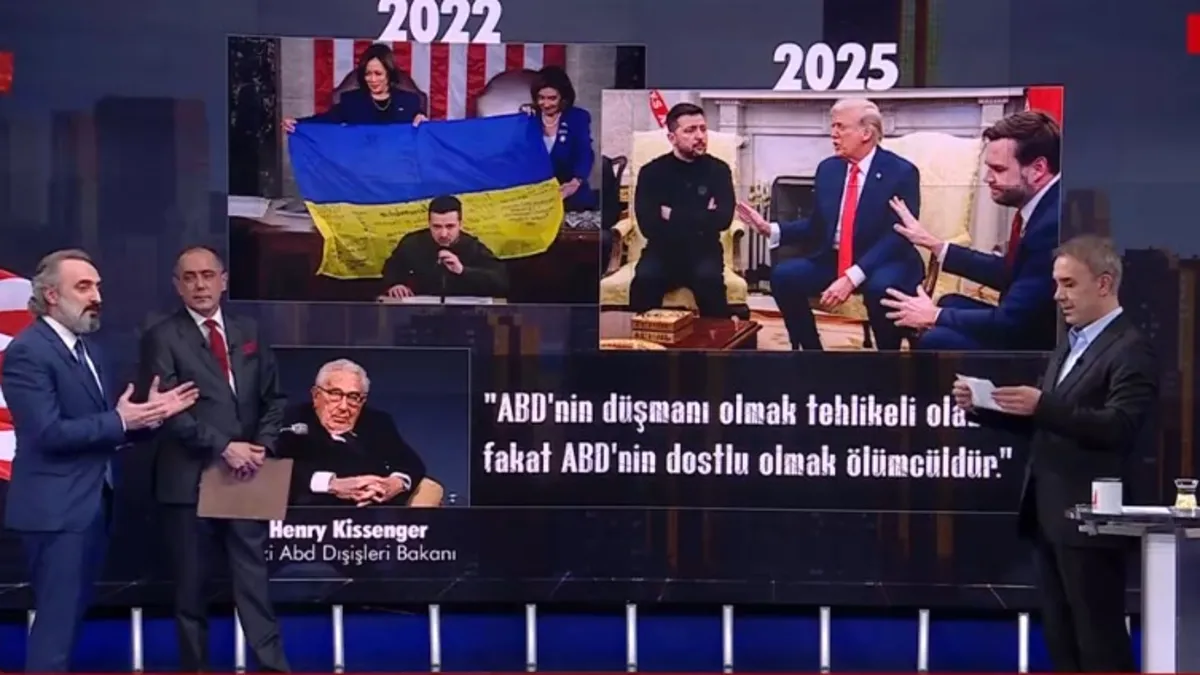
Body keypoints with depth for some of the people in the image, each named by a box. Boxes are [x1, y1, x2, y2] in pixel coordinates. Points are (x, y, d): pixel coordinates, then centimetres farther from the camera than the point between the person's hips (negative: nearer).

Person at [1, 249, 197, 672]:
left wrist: (147, 414, -2)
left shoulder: (89, 348, 14)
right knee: (56, 621, -5)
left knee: (70, 617, 15)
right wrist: (119, 421, -19)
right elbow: (48, 432, -21)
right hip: (56, 509, -9)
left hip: (93, 504, 9)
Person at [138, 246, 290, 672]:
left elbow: (272, 398, 14)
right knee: (191, 585, 6)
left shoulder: (248, 333, 13)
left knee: (254, 577, 5)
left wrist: (261, 447, -3)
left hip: (245, 476, 4)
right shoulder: (162, 337, -2)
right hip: (189, 478, -3)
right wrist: (223, 446, -17)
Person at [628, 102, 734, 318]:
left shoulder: (718, 169, 5)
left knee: (709, 279, -32)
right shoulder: (652, 172, 3)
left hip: (703, 252, 0)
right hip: (662, 251, 0)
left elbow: (723, 219, -9)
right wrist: (702, 221, -8)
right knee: (644, 280, -31)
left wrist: (673, 216, -8)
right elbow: (648, 226, -9)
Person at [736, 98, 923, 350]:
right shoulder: (828, 168, 7)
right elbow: (817, 226, 13)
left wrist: (852, 277, -31)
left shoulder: (901, 172, -11)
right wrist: (770, 229, -4)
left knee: (881, 288, -38)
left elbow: (897, 237, -20)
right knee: (784, 275, -15)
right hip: (833, 260, 6)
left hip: (885, 263, -6)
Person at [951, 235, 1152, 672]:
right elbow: (1039, 424, 17)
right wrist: (981, 408, 1)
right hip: (1048, 517, 9)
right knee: (1061, 640, 14)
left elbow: (1118, 427, -23)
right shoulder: (1069, 345, 18)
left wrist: (1043, 405, -30)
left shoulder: (1131, 350, -10)